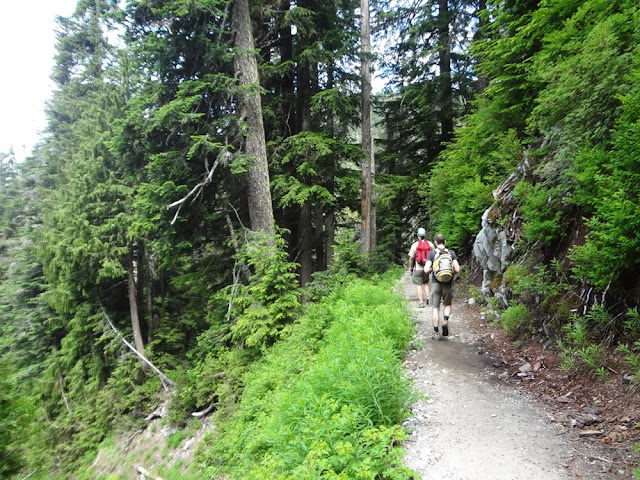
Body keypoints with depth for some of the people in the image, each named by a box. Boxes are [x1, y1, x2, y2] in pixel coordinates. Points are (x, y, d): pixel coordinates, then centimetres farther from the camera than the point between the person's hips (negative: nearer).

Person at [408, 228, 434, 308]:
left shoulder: (415, 245, -9)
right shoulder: (430, 244, -1)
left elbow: (411, 257, -6)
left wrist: (410, 267, 7)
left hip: (418, 268, -3)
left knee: (418, 285, 2)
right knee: (426, 283, 22)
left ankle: (421, 302, 1)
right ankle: (427, 296, 5)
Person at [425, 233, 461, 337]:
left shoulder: (432, 253, -3)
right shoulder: (451, 253, 0)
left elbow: (426, 270, -10)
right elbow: (457, 269, -5)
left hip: (436, 283, -1)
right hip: (448, 284, 1)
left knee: (435, 307, 9)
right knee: (447, 305, 20)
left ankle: (435, 330, 9)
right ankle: (445, 322, -2)